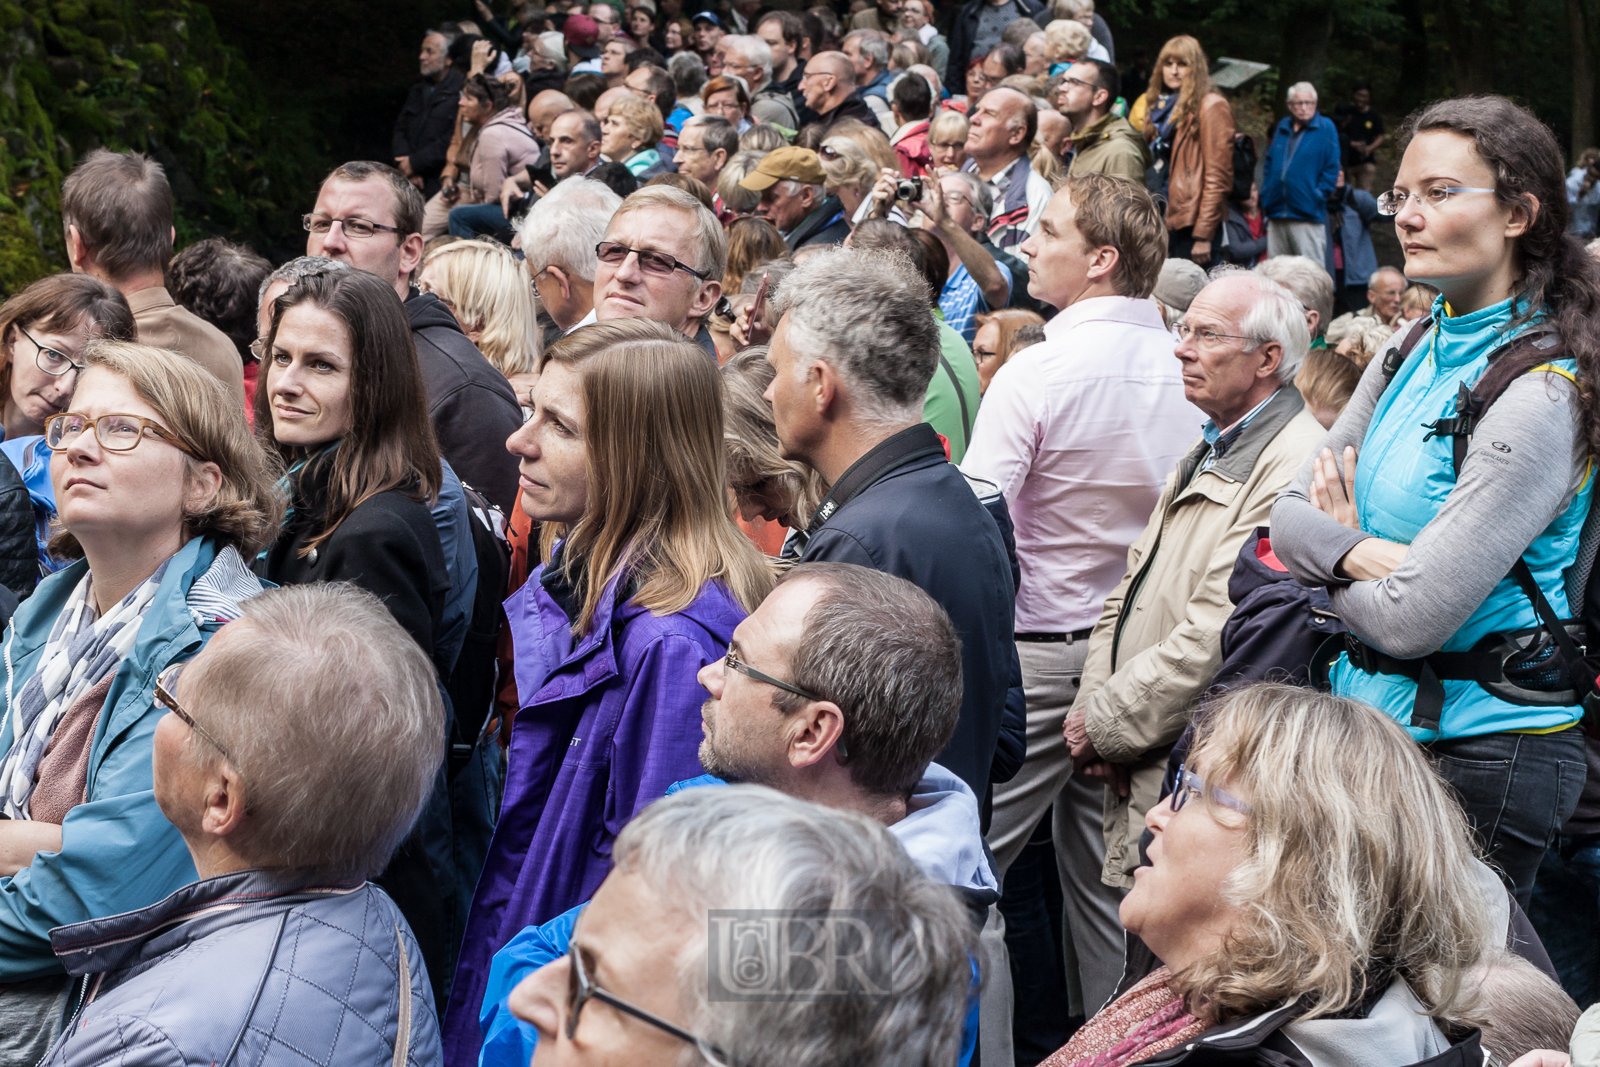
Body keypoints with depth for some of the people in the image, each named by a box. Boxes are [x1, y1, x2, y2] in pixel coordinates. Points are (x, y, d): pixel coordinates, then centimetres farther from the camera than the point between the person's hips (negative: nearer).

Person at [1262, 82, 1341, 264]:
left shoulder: (1325, 128, -1)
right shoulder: (1282, 127, 15)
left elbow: (1332, 168, -3)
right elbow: (1268, 164, 21)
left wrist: (1318, 195, -9)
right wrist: (1265, 194, 11)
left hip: (1308, 214, -6)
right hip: (1276, 213, 6)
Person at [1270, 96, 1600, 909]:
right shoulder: (1416, 347, 6)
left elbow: (1410, 620, -23)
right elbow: (1289, 514, 6)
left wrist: (1332, 548, -3)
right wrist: (1362, 554, -15)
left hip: (1473, 757, -8)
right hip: (1369, 719, 8)